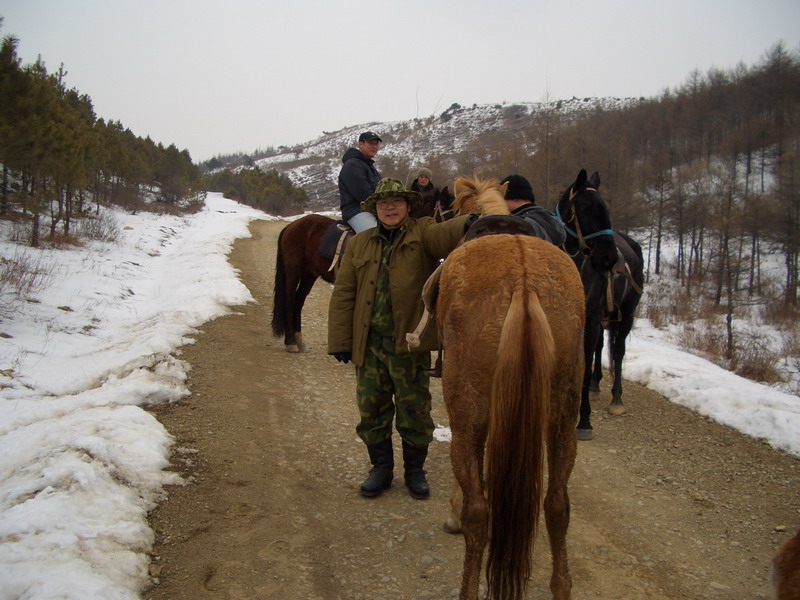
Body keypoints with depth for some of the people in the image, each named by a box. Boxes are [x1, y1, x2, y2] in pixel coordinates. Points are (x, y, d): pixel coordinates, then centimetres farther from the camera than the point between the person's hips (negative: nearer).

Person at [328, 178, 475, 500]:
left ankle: (415, 470, 27)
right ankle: (381, 468, 29)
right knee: (371, 410, 11)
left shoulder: (423, 234, 1)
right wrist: (339, 342, 1)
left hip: (410, 343, -2)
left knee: (415, 412, 7)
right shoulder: (358, 244, 9)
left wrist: (466, 224, -47)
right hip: (368, 344, 3)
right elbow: (343, 295, 7)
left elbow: (445, 234, -23)